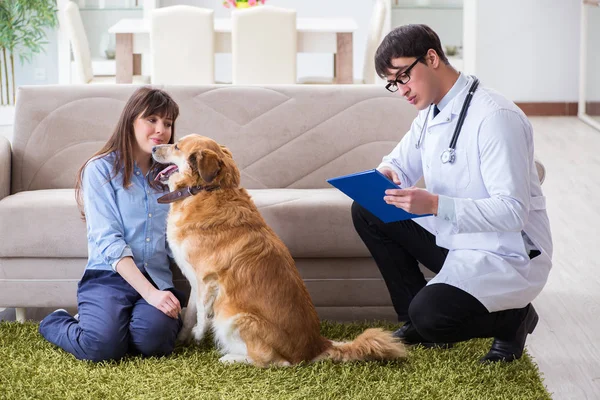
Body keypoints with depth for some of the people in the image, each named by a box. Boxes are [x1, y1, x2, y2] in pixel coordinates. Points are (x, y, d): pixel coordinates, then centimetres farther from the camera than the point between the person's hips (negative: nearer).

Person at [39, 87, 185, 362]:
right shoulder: (101, 169, -1)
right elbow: (108, 241, -11)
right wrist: (149, 293, -20)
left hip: (157, 278, 3)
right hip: (108, 276, -3)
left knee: (153, 340, -29)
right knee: (102, 347, -29)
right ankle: (56, 323, 6)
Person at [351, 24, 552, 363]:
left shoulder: (496, 118, -23)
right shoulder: (430, 113, 6)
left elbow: (513, 212, -29)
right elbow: (401, 165, 18)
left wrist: (434, 205, -37)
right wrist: (386, 174, -8)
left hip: (507, 256, -9)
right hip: (454, 238, 9)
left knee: (430, 316, -30)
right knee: (367, 212, 3)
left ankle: (513, 318, 2)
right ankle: (417, 322, 8)